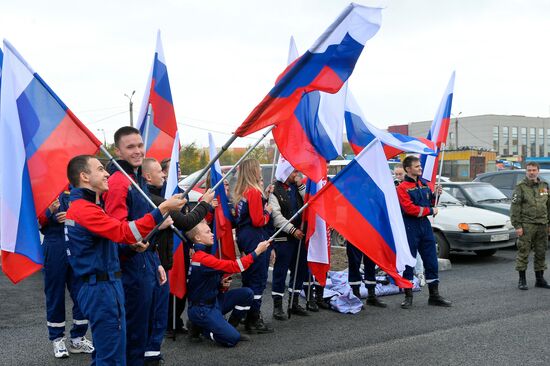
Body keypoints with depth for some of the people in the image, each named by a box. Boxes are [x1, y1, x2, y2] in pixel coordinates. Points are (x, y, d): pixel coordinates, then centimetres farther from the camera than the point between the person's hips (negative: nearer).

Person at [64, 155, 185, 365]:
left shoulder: (80, 206, 17)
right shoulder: (84, 209, -19)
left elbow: (112, 234, 26)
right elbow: (124, 231, -29)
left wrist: (131, 241, 11)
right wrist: (162, 210, -29)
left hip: (100, 286, 11)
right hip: (103, 290, -11)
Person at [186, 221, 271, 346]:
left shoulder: (204, 253, 8)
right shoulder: (202, 258, -24)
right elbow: (234, 266, -27)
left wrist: (221, 283, 0)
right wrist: (257, 251, -22)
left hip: (214, 300, 9)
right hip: (201, 309, -9)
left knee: (247, 293, -3)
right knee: (232, 338, -18)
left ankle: (230, 327, 10)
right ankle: (200, 328, 4)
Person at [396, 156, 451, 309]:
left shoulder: (424, 184, 11)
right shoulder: (402, 187, -9)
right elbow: (409, 208, -18)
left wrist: (435, 195, 0)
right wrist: (430, 211, -12)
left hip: (425, 224, 6)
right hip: (410, 227, -6)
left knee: (431, 261, 8)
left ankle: (434, 295, 18)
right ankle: (408, 296, 13)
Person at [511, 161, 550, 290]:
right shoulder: (521, 187, -4)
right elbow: (514, 207, -7)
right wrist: (517, 225, -13)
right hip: (526, 225, -5)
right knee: (523, 253, -3)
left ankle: (540, 279, 21)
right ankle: (522, 280, 5)